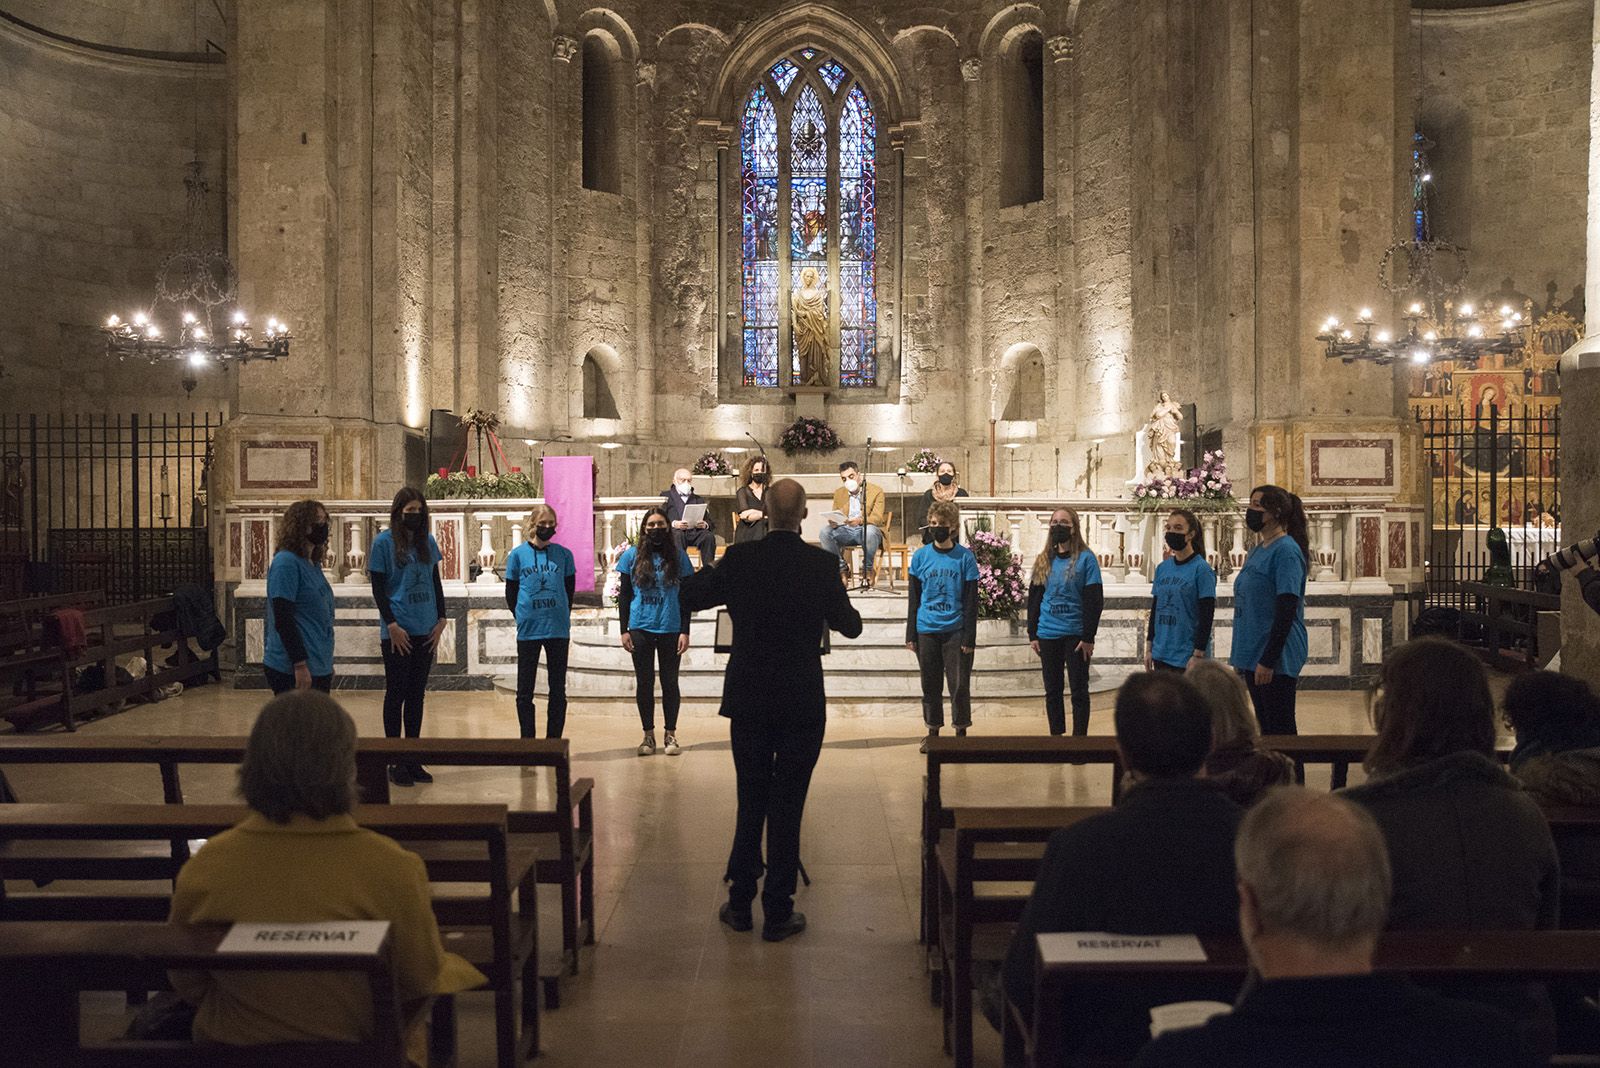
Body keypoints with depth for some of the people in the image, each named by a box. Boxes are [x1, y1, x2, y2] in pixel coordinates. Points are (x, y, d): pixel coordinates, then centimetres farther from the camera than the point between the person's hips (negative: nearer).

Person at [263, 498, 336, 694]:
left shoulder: (313, 564, 14)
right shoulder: (286, 562, -13)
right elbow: (282, 619, -19)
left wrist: (328, 664, 22)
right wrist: (300, 665, -21)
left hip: (319, 669, 9)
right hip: (292, 671, -9)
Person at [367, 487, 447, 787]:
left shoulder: (428, 542, 9)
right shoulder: (384, 542, -5)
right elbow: (378, 588, -6)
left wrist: (441, 620, 4)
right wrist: (392, 625, -13)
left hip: (425, 631, 5)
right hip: (397, 632, -5)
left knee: (416, 695, 10)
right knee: (396, 695, 1)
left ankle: (413, 759, 18)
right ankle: (395, 762, 8)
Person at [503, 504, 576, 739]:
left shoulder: (564, 554, 4)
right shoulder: (517, 555, 2)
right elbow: (510, 594, 7)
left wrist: (561, 617, 8)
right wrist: (522, 617, 4)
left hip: (558, 630, 1)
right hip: (528, 630, -1)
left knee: (558, 690, 6)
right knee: (525, 691, 3)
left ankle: (554, 740, 14)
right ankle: (527, 740, 11)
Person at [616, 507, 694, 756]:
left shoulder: (678, 556, 2)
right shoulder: (632, 555, 2)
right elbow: (624, 595, 5)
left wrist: (685, 631, -3)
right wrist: (624, 630, 0)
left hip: (670, 628, 0)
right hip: (640, 628, 1)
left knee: (669, 682, 6)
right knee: (644, 682, 7)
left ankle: (671, 735, 16)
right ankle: (649, 735, 17)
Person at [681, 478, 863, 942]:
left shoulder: (739, 559, -6)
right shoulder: (821, 564, -10)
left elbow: (688, 598, 6)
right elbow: (850, 626, 2)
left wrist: (713, 570, 21)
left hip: (748, 702, 2)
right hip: (802, 704, -2)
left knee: (750, 803, 14)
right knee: (787, 807, 6)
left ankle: (740, 903, 22)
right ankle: (778, 912, 12)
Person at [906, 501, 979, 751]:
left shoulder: (965, 557, -3)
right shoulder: (920, 556, 3)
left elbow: (971, 600, -2)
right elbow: (914, 598, 7)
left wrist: (969, 636, -7)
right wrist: (910, 634, 3)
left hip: (956, 630, -2)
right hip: (926, 631, 2)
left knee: (959, 685, 1)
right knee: (930, 685, 10)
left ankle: (961, 731, 14)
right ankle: (933, 731, 21)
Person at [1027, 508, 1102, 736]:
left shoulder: (1085, 559, -5)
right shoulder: (1044, 560, 8)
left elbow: (1094, 600, -7)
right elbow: (1034, 599, 11)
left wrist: (1088, 636, -12)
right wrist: (1032, 634, 6)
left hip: (1076, 634, -4)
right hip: (1048, 634, 4)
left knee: (1079, 690, 2)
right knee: (1052, 690, 9)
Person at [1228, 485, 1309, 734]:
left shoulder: (1286, 551, -12)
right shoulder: (1256, 552, 14)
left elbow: (1287, 611, -19)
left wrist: (1268, 660, -21)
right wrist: (1239, 657, 18)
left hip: (1276, 658, -9)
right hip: (1252, 657, 9)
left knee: (1280, 730, -2)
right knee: (1263, 730, 13)